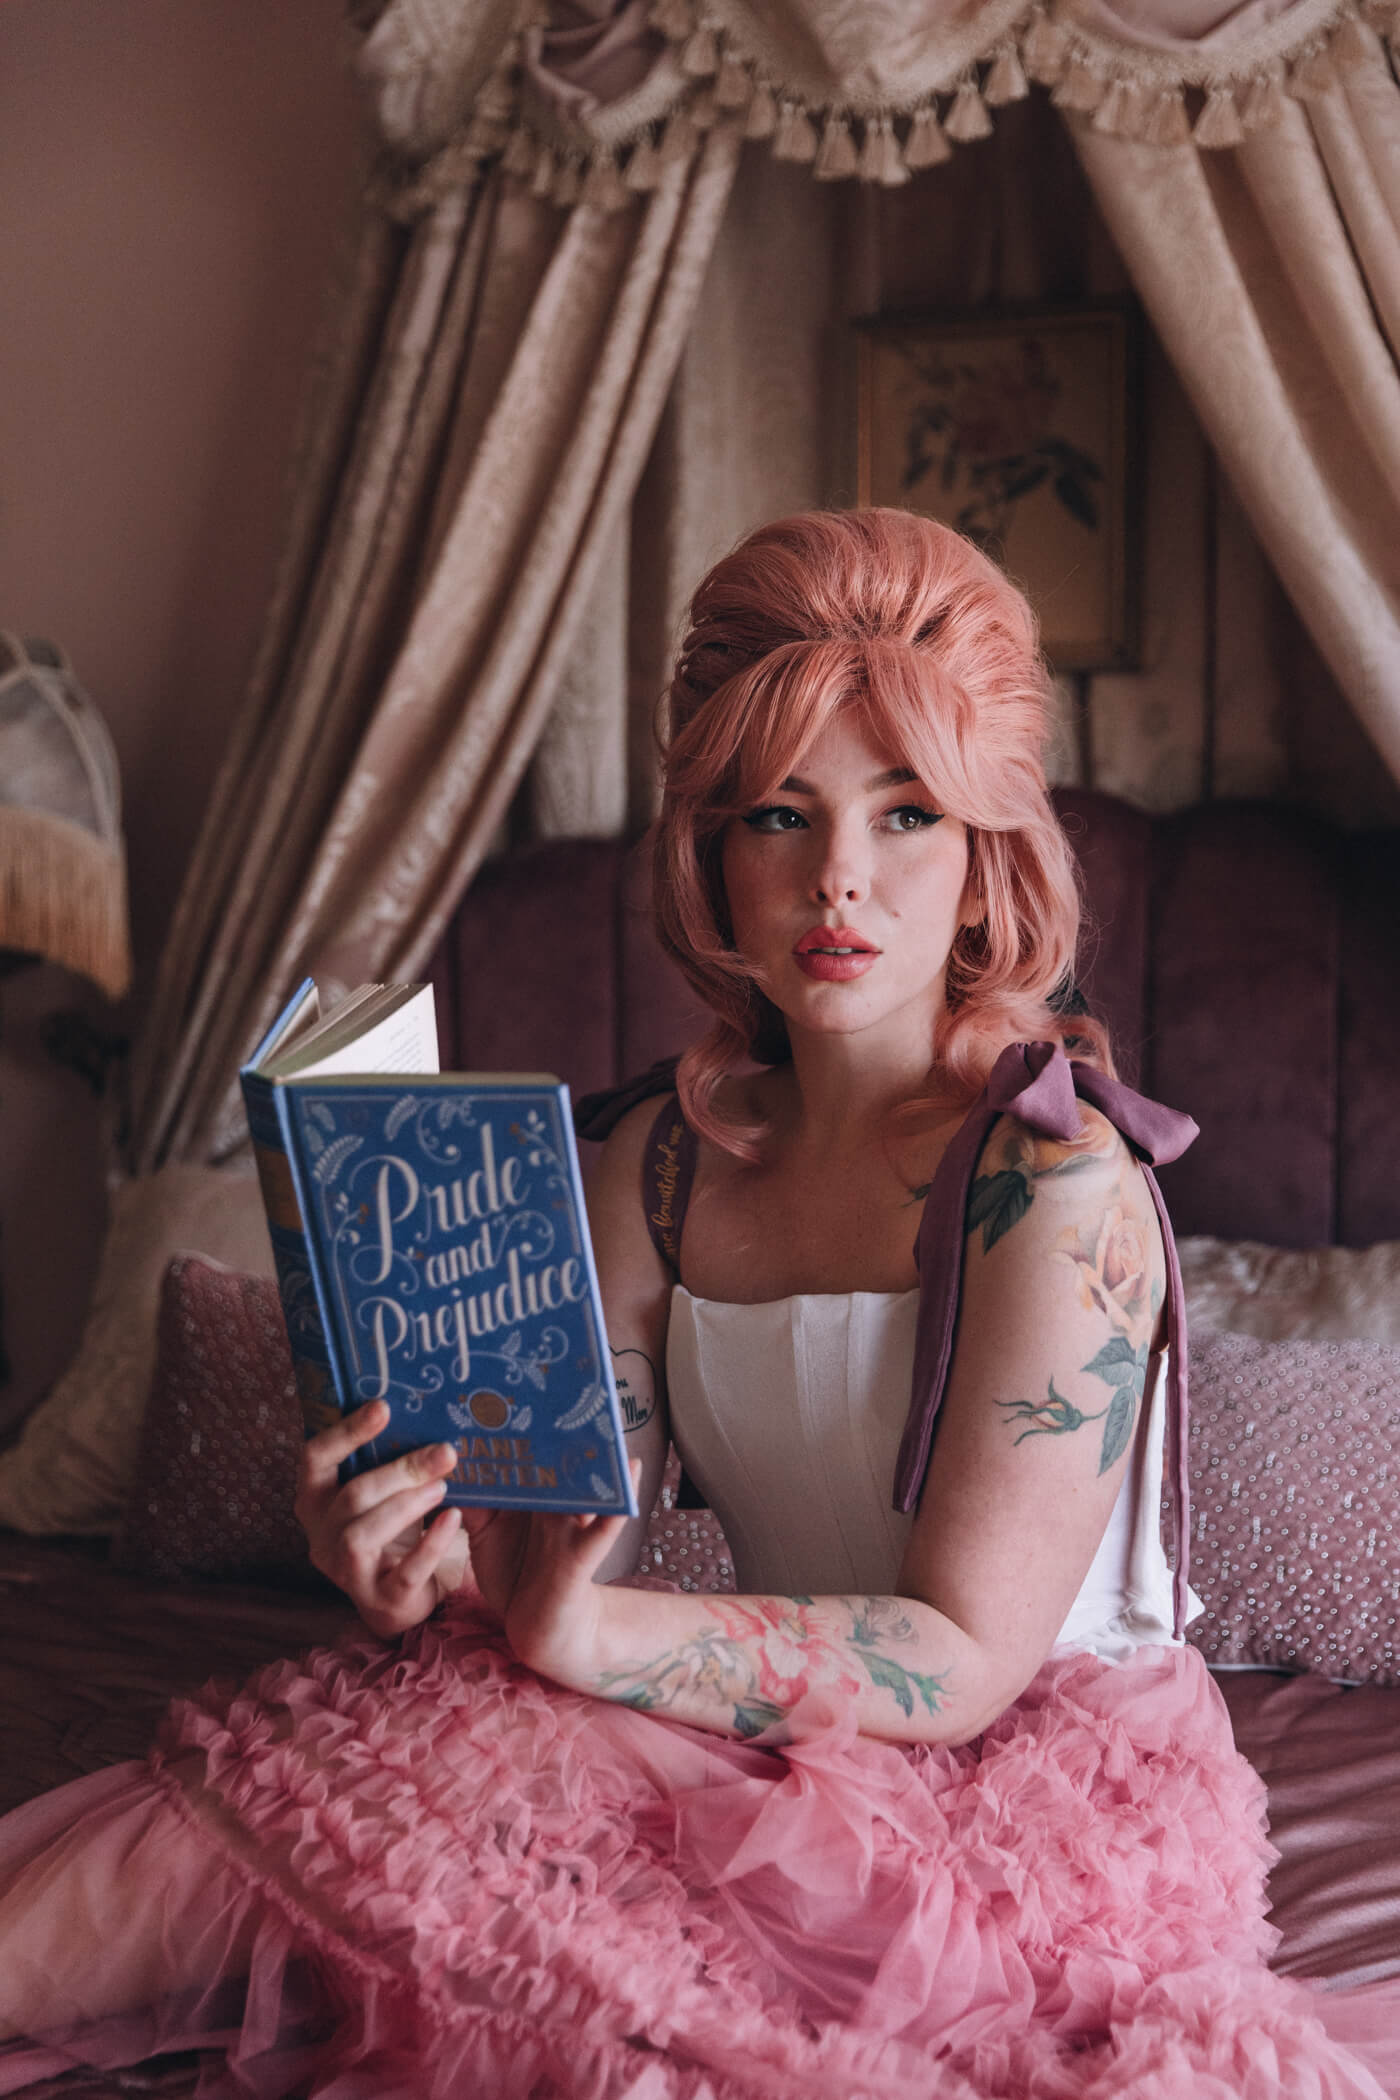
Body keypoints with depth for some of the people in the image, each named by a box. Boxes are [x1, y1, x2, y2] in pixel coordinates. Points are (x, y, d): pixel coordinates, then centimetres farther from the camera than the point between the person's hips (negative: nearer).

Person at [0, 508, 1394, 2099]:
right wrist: (431, 1546, -27)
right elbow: (576, 1518, -3)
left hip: (1035, 1805, -5)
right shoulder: (660, 1152, 1)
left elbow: (962, 1660, -21)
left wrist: (583, 1631, -34)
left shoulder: (1053, 1181, -19)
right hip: (788, 1765, 6)